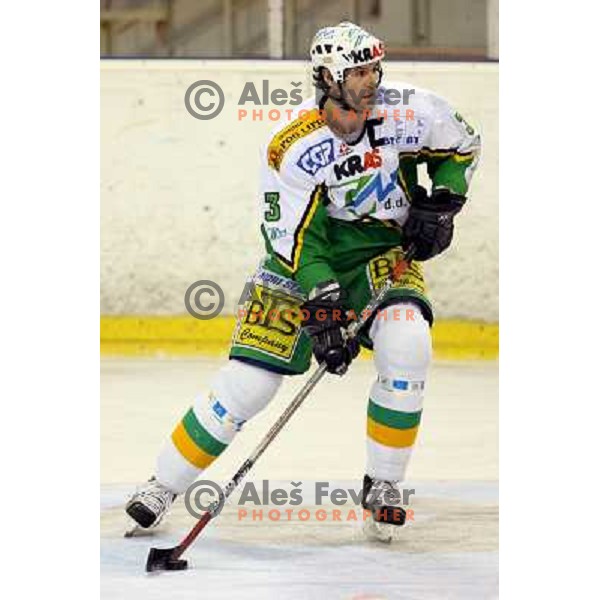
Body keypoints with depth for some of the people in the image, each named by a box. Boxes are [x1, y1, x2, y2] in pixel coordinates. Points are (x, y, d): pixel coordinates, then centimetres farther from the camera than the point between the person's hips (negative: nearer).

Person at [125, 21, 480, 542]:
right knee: (251, 375, -11)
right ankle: (164, 484, 5)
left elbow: (461, 145, 5)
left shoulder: (408, 112, -16)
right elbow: (296, 240, -20)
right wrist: (325, 310, -27)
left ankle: (383, 486, -8)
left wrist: (442, 203, -6)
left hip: (386, 248, 2)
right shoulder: (292, 147, -23)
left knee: (407, 347, -26)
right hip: (307, 252, -2)